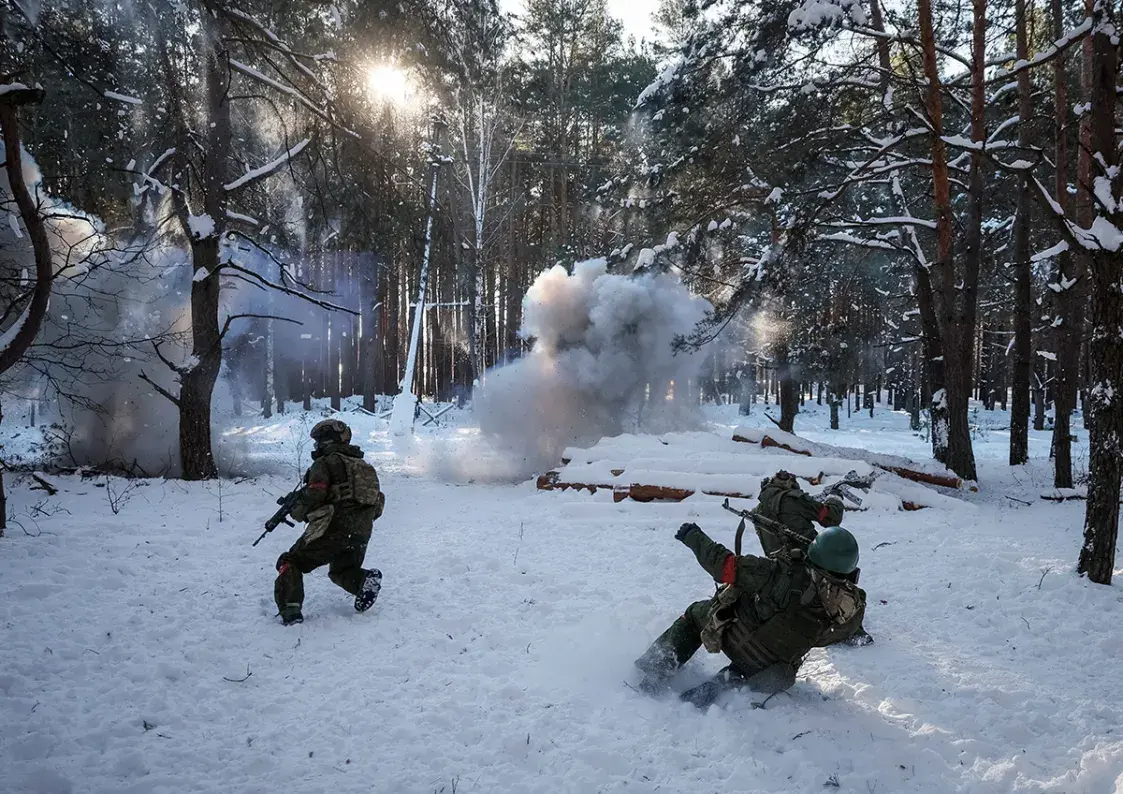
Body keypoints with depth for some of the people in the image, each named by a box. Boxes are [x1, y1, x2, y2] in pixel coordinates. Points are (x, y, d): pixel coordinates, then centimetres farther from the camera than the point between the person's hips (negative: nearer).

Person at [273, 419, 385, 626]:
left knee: (290, 563, 9)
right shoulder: (364, 465, 21)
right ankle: (365, 580, -3)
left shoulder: (325, 462, -1)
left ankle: (290, 609, -8)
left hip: (332, 530, -6)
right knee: (342, 570, 28)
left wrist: (297, 511, 3)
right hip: (361, 534, 7)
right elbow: (377, 506, 19)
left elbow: (315, 494, -15)